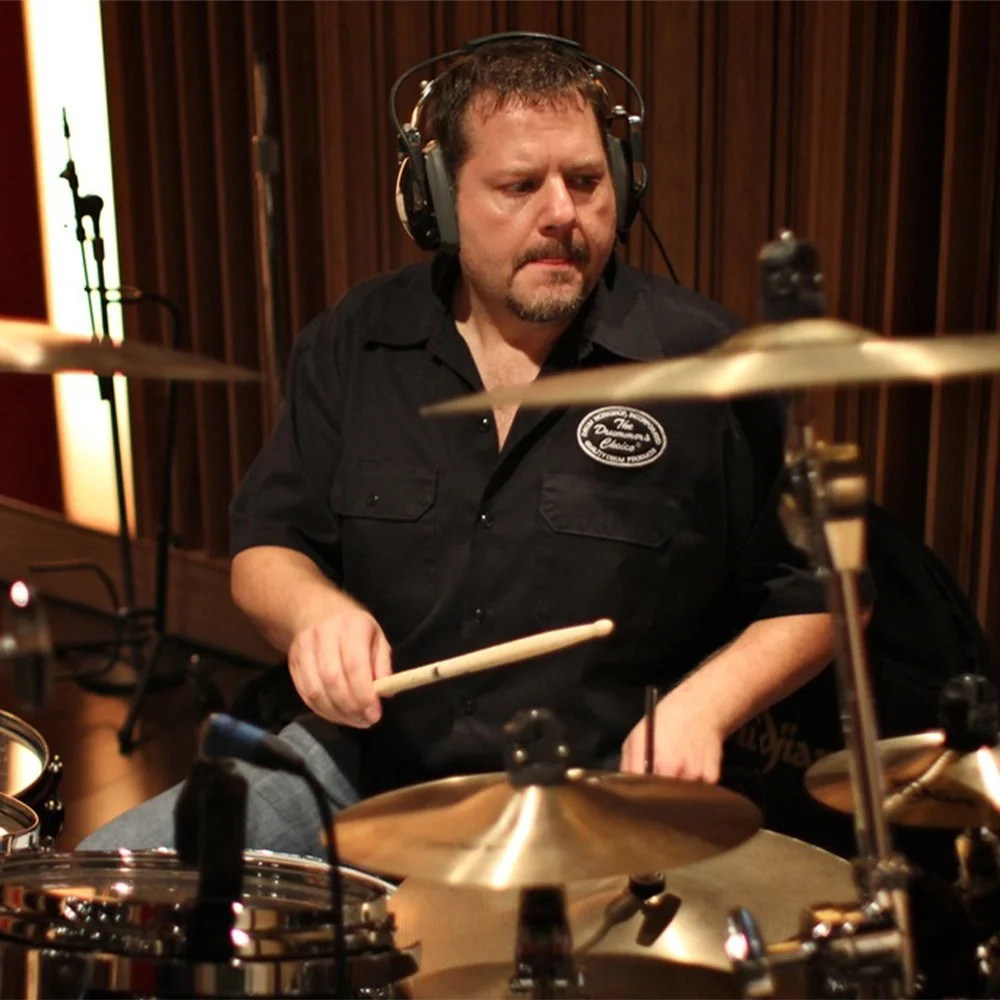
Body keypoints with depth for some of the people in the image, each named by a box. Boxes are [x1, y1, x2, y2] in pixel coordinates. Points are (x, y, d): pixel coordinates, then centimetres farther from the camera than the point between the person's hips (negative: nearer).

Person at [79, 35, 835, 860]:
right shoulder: (356, 342, 2)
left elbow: (811, 599, 0)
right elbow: (266, 549, 7)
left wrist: (702, 704, -17)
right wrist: (315, 609, -16)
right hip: (363, 762, 4)